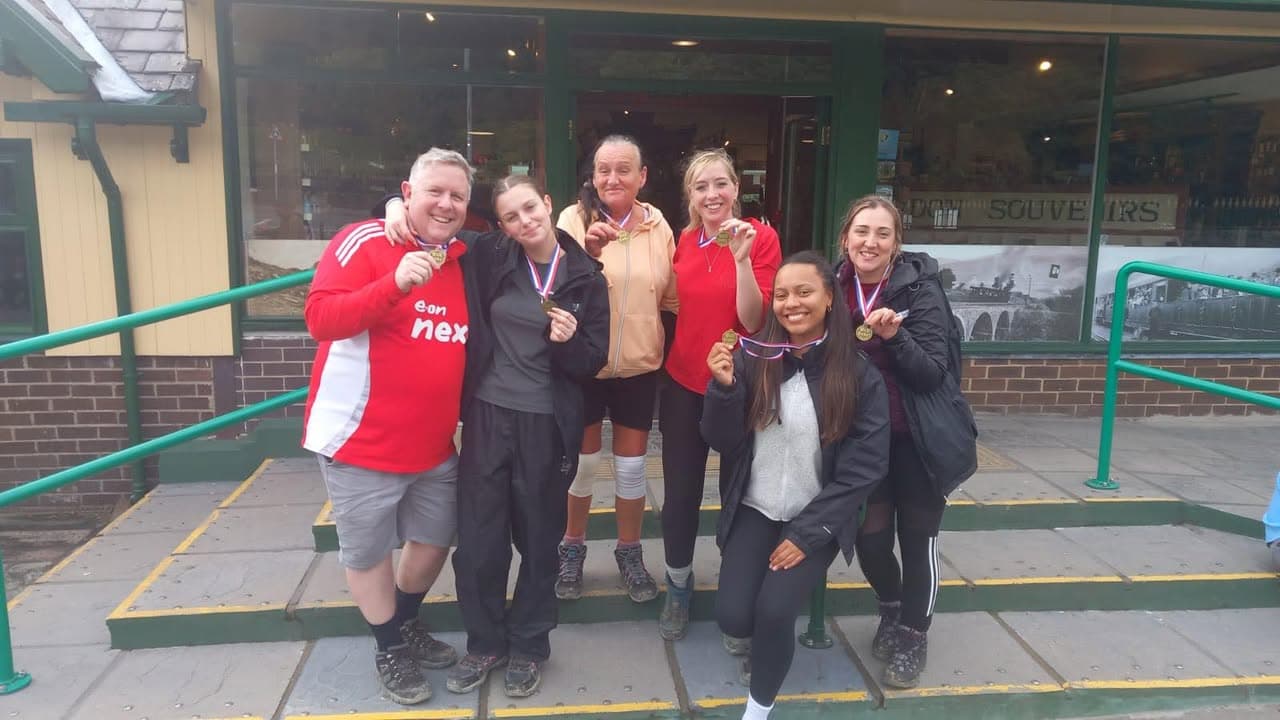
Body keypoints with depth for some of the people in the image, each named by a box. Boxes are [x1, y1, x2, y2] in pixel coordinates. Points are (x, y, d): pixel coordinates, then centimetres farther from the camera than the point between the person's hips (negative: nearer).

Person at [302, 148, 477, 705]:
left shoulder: (464, 260, 7)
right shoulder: (364, 241, -12)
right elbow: (320, 318, -23)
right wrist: (395, 284, -34)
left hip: (434, 445, 6)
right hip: (363, 442, -6)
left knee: (435, 540, 19)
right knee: (367, 553, 10)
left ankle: (407, 625, 45)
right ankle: (390, 650, 33)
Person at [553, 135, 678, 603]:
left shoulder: (658, 225, 0)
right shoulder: (575, 218, -8)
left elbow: (670, 295, 11)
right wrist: (588, 252, -33)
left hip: (639, 365, 2)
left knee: (631, 464, 12)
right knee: (582, 460, 12)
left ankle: (629, 553, 31)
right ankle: (572, 549, 33)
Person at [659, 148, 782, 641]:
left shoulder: (761, 237, -9)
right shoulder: (682, 241, 3)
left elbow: (754, 321, -18)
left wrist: (741, 257, -27)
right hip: (683, 383, 3)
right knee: (680, 493, 7)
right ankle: (678, 589, 29)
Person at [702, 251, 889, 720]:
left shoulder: (859, 374, -11)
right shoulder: (753, 358, -7)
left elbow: (865, 466, -9)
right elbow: (722, 442, -4)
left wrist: (809, 534, -13)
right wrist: (724, 386, -23)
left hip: (816, 520, -2)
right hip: (753, 511, 2)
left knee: (774, 611, -21)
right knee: (732, 617, -11)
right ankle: (764, 641, 28)